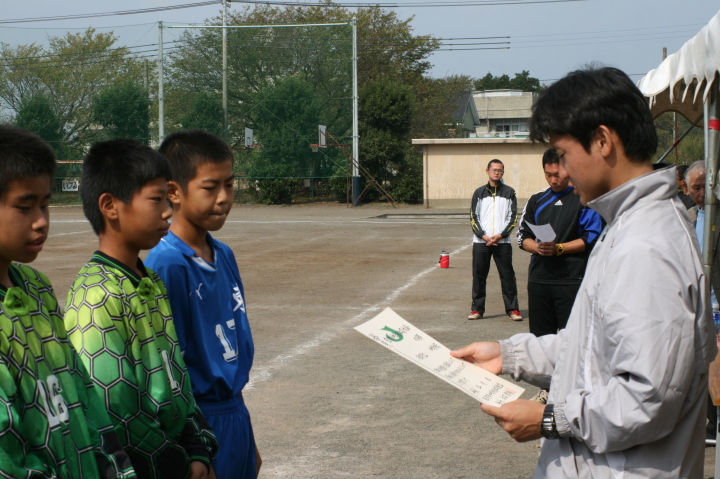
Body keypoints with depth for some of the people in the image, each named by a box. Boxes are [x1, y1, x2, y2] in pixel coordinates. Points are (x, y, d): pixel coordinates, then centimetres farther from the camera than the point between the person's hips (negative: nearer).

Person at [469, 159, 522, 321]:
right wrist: (483, 236, -8)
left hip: (503, 241, -1)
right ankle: (477, 309, 8)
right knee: (479, 276, 2)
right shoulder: (479, 192, 10)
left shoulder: (509, 192, 8)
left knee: (507, 276, -2)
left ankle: (513, 309, 3)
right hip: (480, 241, 1)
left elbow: (513, 217, 4)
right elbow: (473, 217, 6)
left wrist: (501, 235, -9)